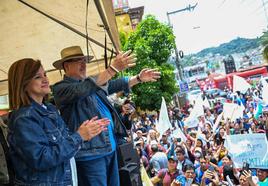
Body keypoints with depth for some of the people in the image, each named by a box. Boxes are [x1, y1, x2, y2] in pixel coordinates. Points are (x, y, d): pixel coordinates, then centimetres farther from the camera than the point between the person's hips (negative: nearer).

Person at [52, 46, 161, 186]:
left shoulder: (90, 82, 16)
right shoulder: (60, 88, -10)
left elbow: (114, 85, 19)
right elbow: (83, 90, -28)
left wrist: (139, 78, 7)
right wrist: (113, 68, -32)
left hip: (110, 148, 8)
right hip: (90, 154, -8)